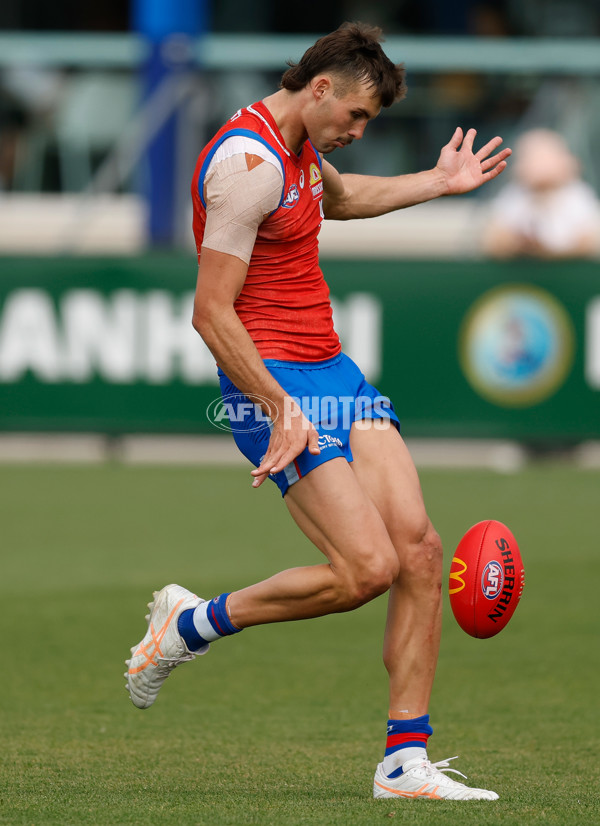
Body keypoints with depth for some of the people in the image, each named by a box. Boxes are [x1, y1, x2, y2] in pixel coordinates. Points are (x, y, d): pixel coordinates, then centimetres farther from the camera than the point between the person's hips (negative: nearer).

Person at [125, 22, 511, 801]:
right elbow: (212, 313, -21)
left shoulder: (297, 145, 12)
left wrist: (438, 183, 36)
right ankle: (189, 624, 5)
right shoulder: (249, 164, -19)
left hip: (331, 371, 9)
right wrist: (281, 409, -24)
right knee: (367, 568, -17)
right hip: (273, 381, -9)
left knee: (419, 549, -3)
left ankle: (405, 761, 0)